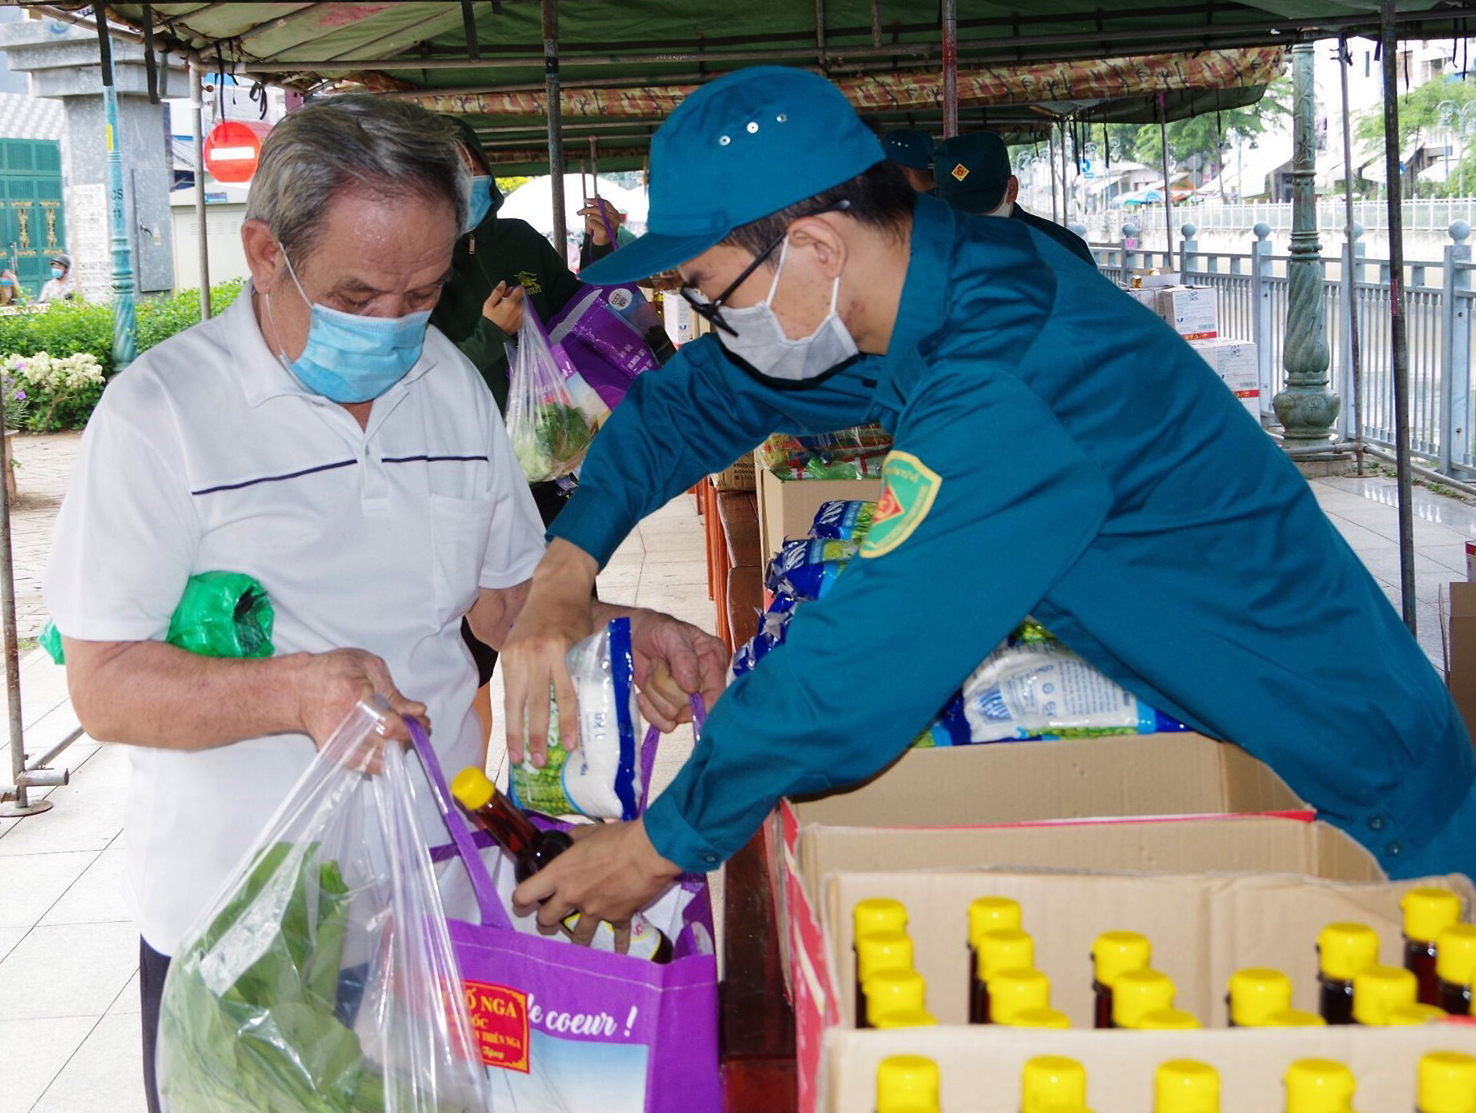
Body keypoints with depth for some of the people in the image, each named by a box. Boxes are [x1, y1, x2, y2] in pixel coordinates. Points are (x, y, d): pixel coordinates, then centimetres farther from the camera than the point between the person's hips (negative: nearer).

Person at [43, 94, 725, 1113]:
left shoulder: (453, 386, 6)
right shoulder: (162, 409, -13)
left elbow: (509, 597, 13)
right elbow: (105, 685, -15)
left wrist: (622, 637, -7)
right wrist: (295, 691, -31)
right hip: (234, 920, -4)